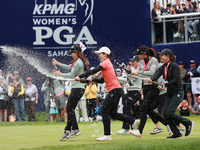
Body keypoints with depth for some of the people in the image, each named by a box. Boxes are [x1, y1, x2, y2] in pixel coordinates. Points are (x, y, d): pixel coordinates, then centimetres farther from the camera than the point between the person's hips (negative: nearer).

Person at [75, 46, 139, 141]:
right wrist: (92, 80, 7)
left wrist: (80, 77, -17)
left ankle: (107, 135, -11)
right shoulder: (107, 63, 21)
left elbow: (93, 71, -17)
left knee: (105, 111, -10)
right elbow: (102, 80, 22)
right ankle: (133, 122, 17)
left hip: (115, 90, -9)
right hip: (115, 91, 9)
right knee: (113, 114, 13)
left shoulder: (106, 63, -7)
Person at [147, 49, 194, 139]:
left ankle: (188, 123, 3)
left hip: (177, 92, -8)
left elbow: (176, 80, -18)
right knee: (165, 114, -2)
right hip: (169, 93, 8)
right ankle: (176, 134, 6)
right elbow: (157, 75, -8)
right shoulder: (163, 67, 9)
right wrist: (151, 79, -29)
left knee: (169, 113, -16)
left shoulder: (174, 65, -12)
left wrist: (165, 85, -24)